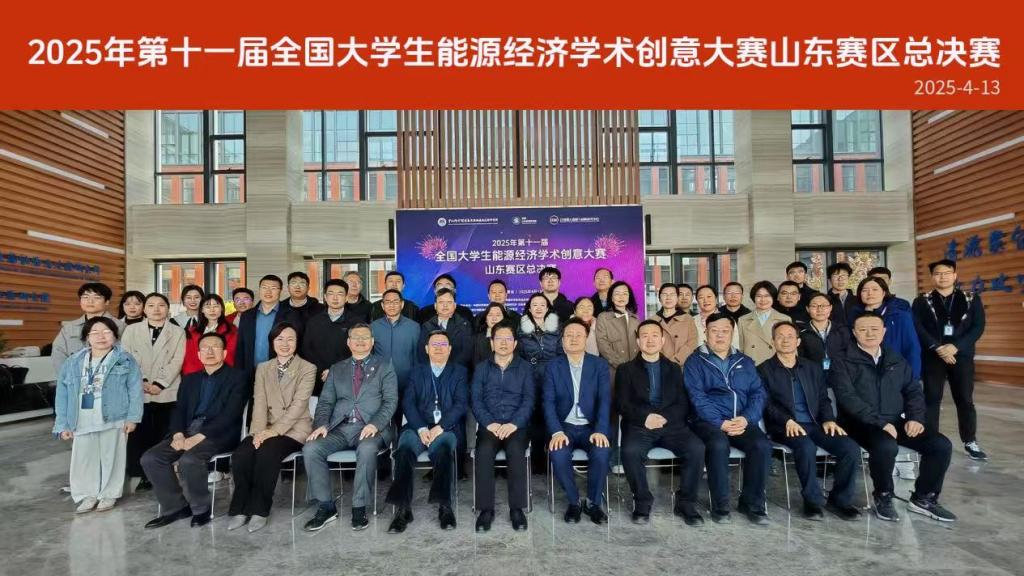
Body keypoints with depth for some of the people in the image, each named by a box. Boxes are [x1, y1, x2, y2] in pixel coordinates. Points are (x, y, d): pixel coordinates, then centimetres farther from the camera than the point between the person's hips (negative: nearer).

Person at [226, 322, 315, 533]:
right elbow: (259, 402, 4)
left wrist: (274, 431, -19)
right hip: (265, 428, 4)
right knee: (240, 455, -24)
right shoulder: (263, 368, 15)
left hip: (293, 429, -4)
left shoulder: (307, 369, 1)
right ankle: (240, 509, -7)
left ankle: (260, 510, -14)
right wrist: (259, 431, -13)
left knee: (267, 453, -31)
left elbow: (298, 404, -9)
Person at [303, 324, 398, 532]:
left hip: (370, 428, -3)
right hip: (340, 428, 4)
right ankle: (326, 507, -8)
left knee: (367, 449, -35)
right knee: (311, 448, -23)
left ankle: (359, 508, -19)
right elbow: (325, 401, 14)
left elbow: (390, 401, 1)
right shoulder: (337, 369, 22)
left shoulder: (384, 367, 12)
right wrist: (321, 425, -6)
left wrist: (375, 424, -16)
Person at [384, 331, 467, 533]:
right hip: (419, 427, 2)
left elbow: (461, 404, 2)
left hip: (447, 427, -1)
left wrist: (440, 427, -13)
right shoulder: (417, 372, 20)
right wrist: (421, 428, -10)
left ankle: (444, 507, -28)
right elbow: (408, 403, 8)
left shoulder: (459, 372, 15)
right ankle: (403, 509, -26)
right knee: (404, 449, -30)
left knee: (442, 449, -35)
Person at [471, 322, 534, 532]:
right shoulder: (481, 368, 15)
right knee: (484, 451, -30)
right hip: (489, 425, 1)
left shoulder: (525, 368, 12)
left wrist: (514, 424, -14)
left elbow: (528, 400, 2)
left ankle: (517, 508, -19)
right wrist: (489, 423, -12)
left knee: (516, 450, -32)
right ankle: (486, 509, -19)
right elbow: (475, 400, 5)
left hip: (516, 425, -1)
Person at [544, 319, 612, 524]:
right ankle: (574, 502, -1)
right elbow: (548, 402, -4)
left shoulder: (600, 365, 4)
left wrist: (600, 431, -20)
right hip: (564, 426, 0)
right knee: (558, 455, -29)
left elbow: (605, 399, -5)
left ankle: (593, 503, -2)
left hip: (591, 426, 0)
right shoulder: (553, 367, 4)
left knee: (602, 453, -29)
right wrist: (556, 432, -20)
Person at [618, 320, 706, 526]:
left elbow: (683, 405, 9)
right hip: (639, 425, -2)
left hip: (671, 424, 2)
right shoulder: (626, 370, 14)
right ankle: (642, 502, -10)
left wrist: (664, 417, -11)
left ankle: (686, 503, -6)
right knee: (630, 451, -32)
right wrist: (645, 416, -16)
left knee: (697, 448, -25)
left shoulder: (674, 369, 20)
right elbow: (623, 404, 3)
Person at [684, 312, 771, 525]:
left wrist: (747, 418, -10)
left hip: (742, 421, 4)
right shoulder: (695, 361, 6)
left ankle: (752, 503, -6)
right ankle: (720, 505, -14)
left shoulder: (745, 362, 18)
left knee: (762, 445, -25)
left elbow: (758, 393, 8)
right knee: (718, 445, -33)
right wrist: (721, 423, -17)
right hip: (709, 421, -3)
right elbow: (697, 397, -6)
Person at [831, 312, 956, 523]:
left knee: (941, 445, -12)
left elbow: (914, 391, 15)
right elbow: (847, 398, -14)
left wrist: (915, 417, -4)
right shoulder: (843, 362, -3)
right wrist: (880, 422, -21)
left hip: (896, 421, 6)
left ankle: (923, 498, 8)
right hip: (862, 423, -6)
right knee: (886, 446, -34)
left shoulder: (896, 360, 16)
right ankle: (883, 497, -7)